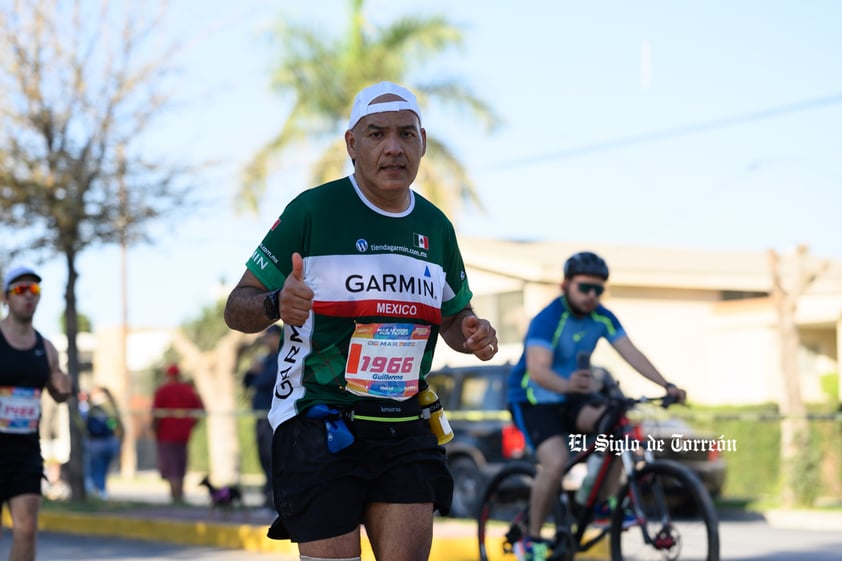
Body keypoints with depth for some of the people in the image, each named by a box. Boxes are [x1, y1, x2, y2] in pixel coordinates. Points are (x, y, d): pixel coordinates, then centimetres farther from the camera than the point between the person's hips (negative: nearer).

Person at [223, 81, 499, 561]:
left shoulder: (436, 226, 9)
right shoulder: (313, 210, -7)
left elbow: (453, 315, 23)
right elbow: (237, 308, -5)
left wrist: (473, 334, -1)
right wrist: (276, 305, -28)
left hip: (405, 428, 4)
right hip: (319, 427, -4)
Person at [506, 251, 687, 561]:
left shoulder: (603, 318, -5)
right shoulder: (547, 320, -24)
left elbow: (631, 353, -9)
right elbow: (537, 370, -38)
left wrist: (666, 385, -23)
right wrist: (567, 385, -59)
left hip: (571, 400, 6)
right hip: (533, 402, -6)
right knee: (556, 462, -28)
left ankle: (606, 503, -7)